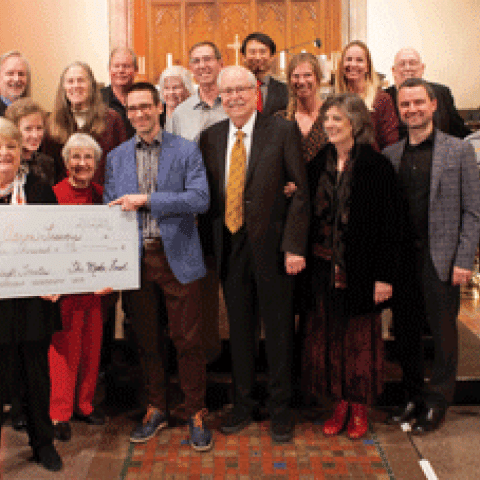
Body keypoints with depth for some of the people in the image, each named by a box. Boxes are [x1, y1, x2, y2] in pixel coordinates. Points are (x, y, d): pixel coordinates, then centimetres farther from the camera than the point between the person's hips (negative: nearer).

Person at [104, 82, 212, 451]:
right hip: (135, 258, 3)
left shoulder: (187, 151, 1)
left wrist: (146, 200, -17)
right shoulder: (116, 157, 12)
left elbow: (200, 199, -11)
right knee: (147, 341, 12)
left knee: (188, 340, 1)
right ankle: (156, 409, 29)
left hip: (177, 257, -3)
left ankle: (196, 414, 17)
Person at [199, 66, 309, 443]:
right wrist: (209, 243, 4)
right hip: (229, 246, 4)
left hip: (270, 245, -3)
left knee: (278, 329, 7)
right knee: (239, 329, 14)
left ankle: (280, 408, 24)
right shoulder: (211, 136, 8)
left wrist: (294, 246, -13)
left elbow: (300, 191, -7)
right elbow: (209, 195, 11)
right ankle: (244, 404, 30)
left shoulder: (283, 131, -5)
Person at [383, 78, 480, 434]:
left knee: (443, 330, 5)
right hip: (400, 257, 4)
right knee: (405, 330, 11)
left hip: (440, 257, -3)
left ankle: (437, 401, 22)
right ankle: (414, 395, 28)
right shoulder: (389, 155, 9)